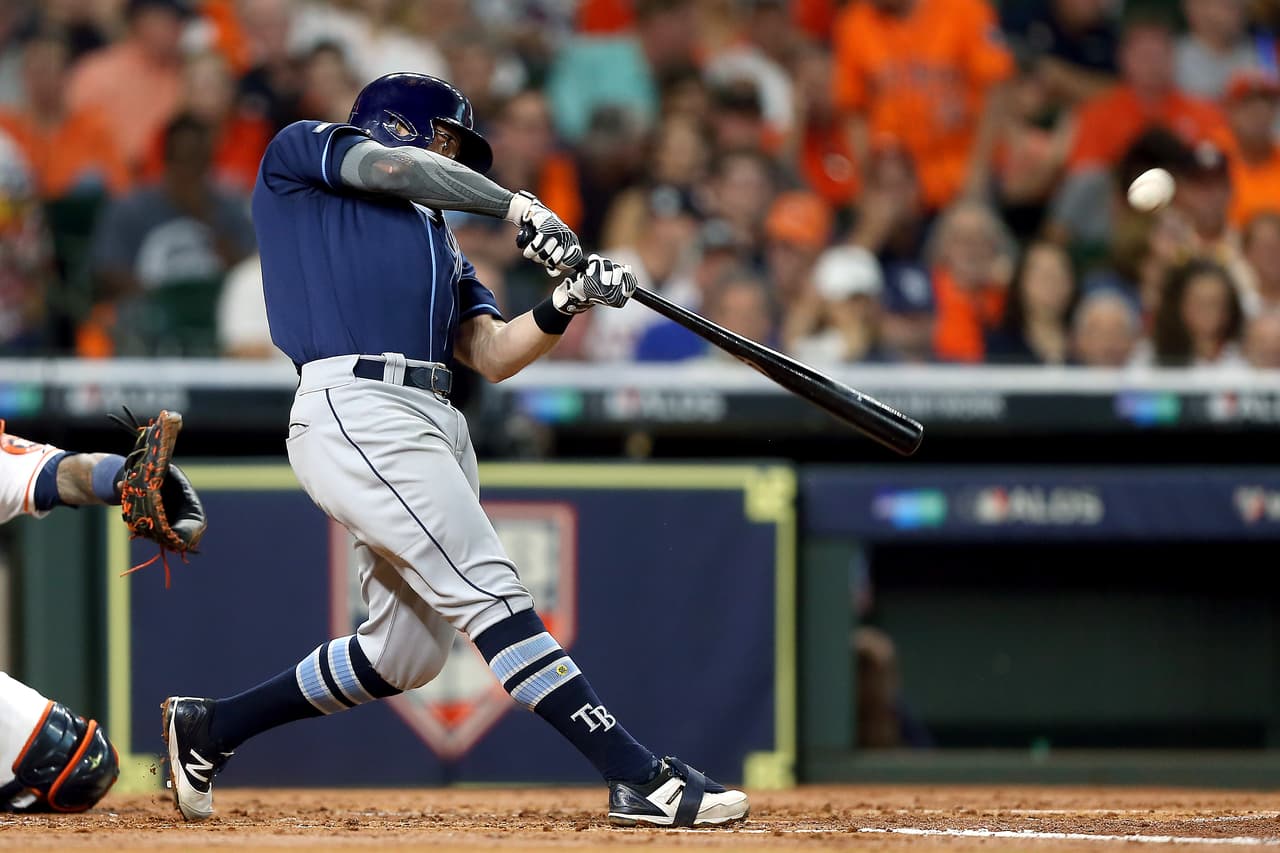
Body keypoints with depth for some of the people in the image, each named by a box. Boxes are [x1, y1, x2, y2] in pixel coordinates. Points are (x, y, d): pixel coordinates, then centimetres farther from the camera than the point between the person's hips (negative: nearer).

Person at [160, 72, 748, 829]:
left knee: (407, 654, 8)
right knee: (492, 594, -17)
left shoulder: (437, 237, 30)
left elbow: (494, 356, 18)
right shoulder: (301, 150, 15)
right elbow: (396, 169, -4)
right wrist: (520, 208, -7)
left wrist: (569, 303, 1)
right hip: (358, 413, -9)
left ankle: (208, 728, 25)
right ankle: (641, 780, -25)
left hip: (435, 427, 9)